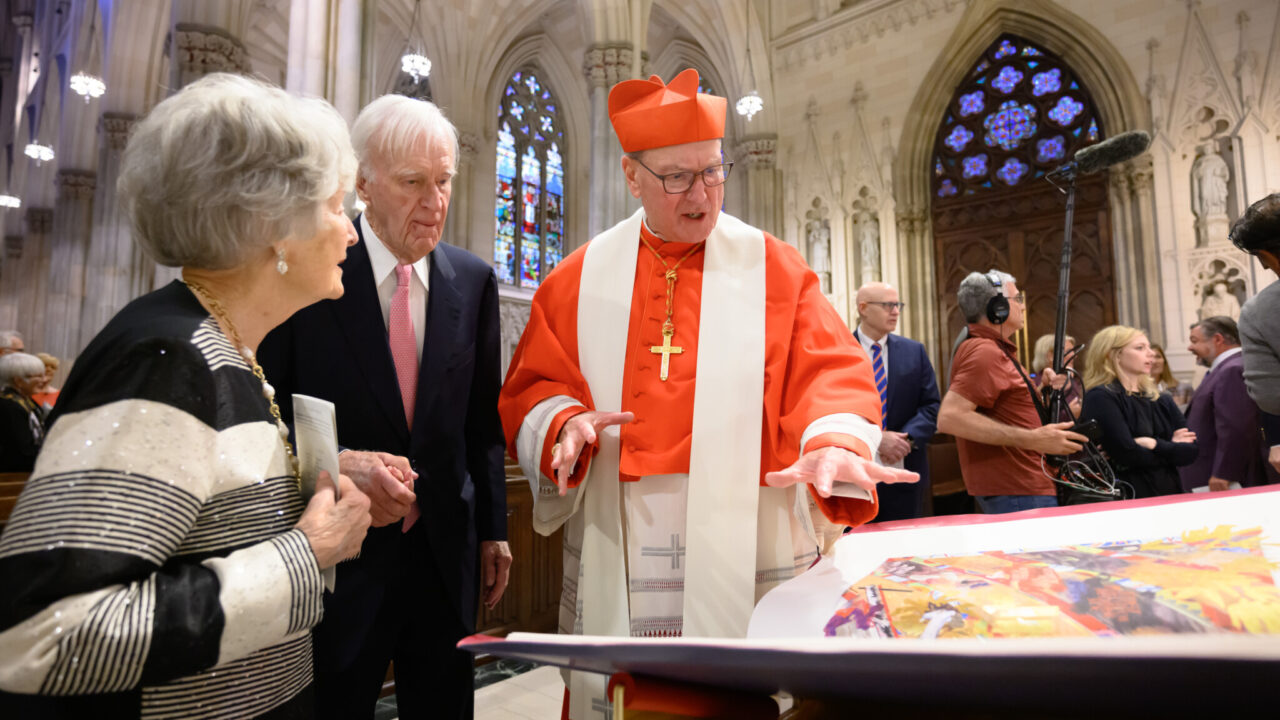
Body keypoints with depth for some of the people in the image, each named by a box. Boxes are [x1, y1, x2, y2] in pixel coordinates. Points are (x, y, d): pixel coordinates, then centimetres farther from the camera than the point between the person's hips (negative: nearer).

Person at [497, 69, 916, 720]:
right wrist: (565, 423, -13)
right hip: (616, 552, 2)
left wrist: (835, 441, -22)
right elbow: (532, 386, 7)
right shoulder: (581, 278, 7)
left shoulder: (775, 268, 4)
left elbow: (830, 371, -2)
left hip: (746, 545, -1)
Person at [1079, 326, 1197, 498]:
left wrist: (1155, 445, -13)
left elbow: (1191, 451, 3)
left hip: (1169, 494, 6)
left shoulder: (1162, 400, 12)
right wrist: (1172, 447, -5)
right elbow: (1127, 454, -19)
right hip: (1127, 497, -6)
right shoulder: (1100, 398, -11)